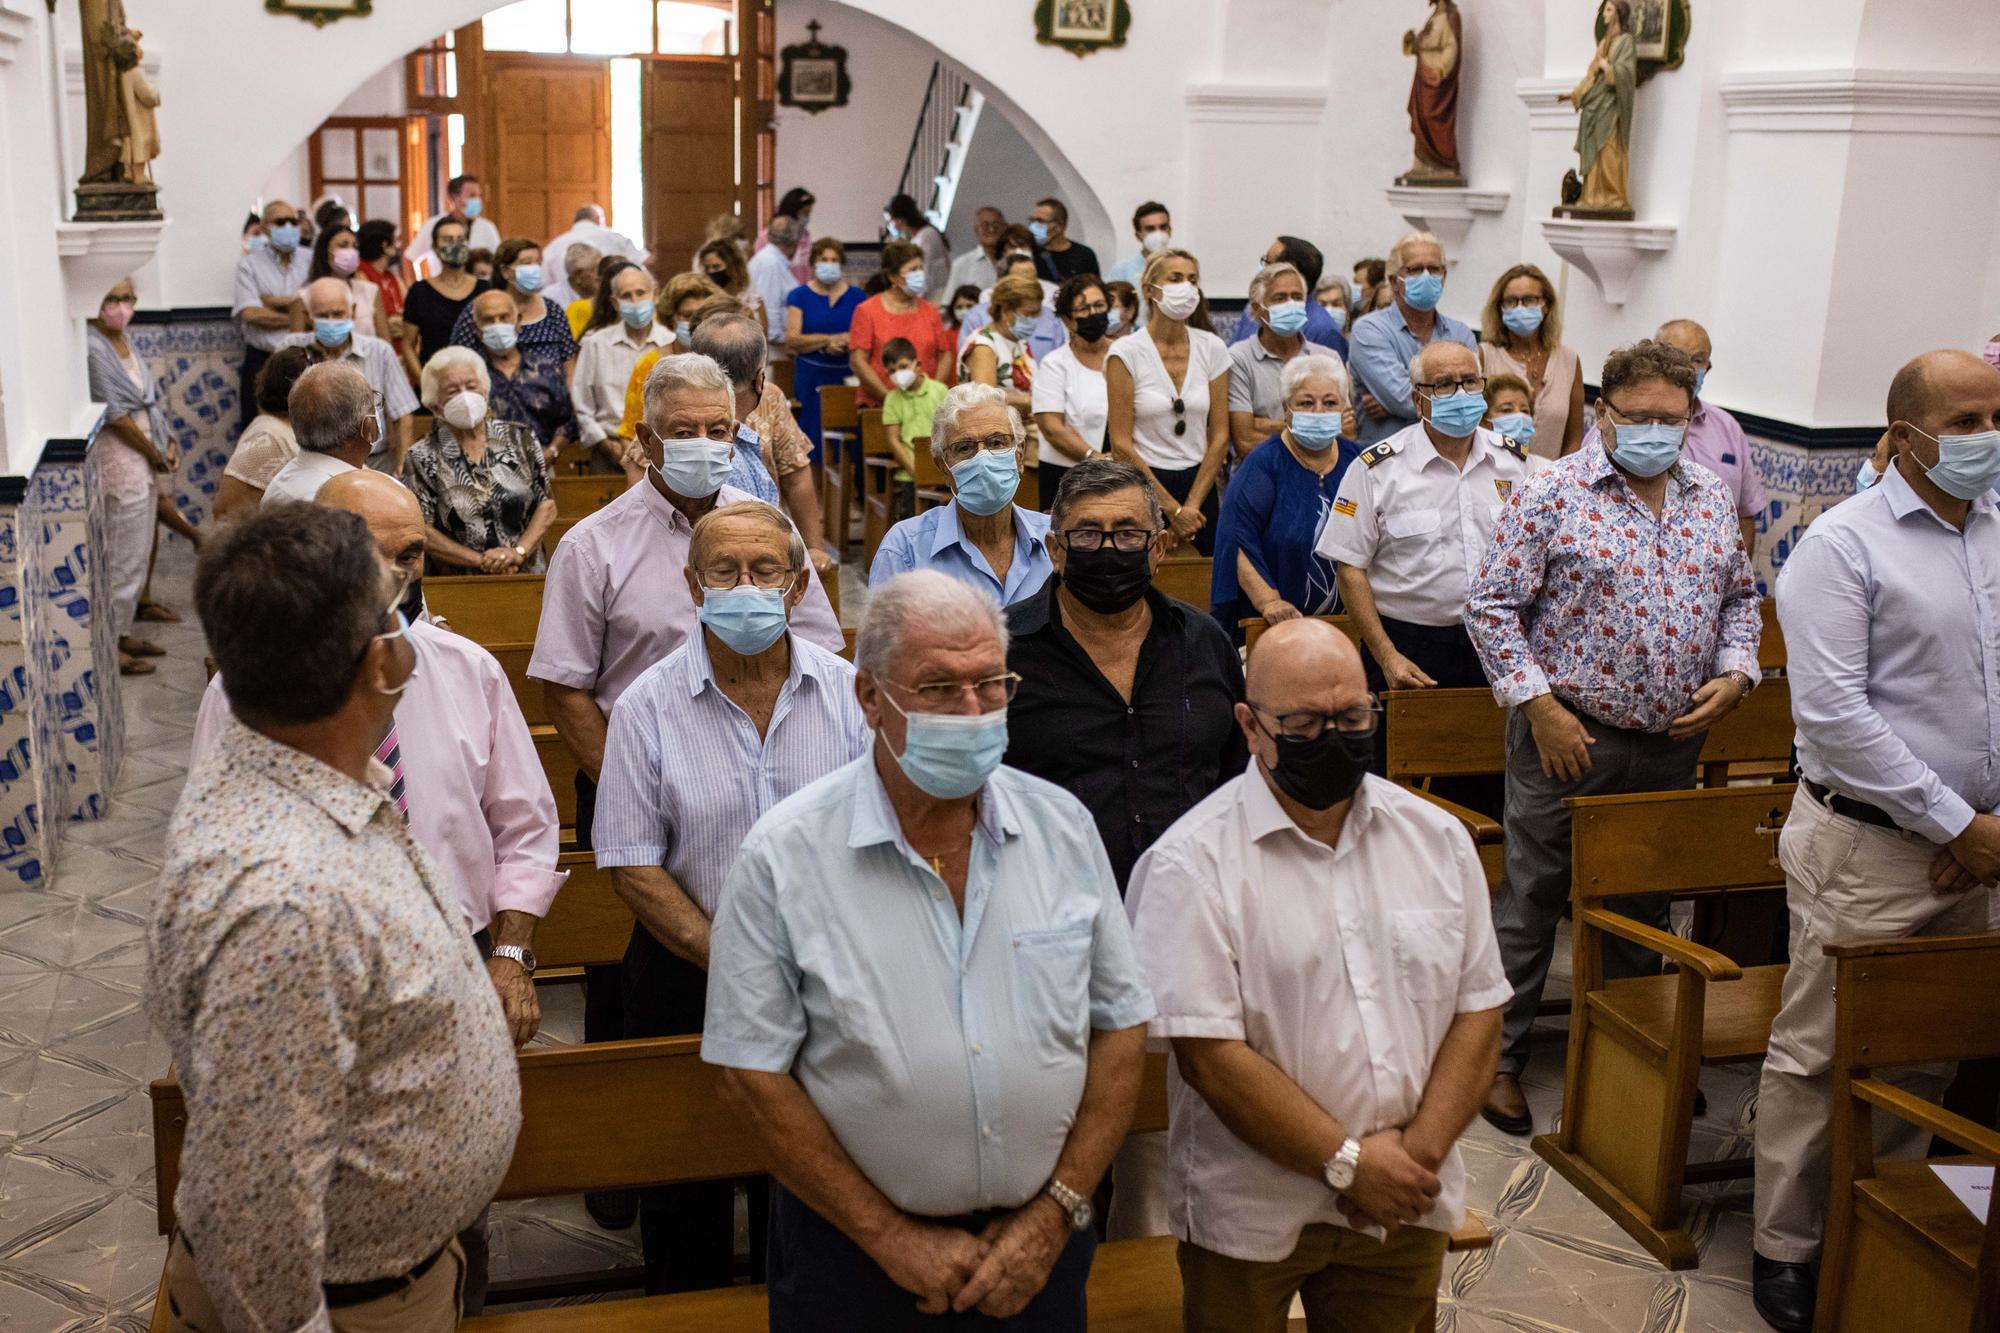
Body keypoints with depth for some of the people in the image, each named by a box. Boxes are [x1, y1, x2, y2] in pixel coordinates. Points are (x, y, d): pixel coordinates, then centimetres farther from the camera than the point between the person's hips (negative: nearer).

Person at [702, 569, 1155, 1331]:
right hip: (856, 1256, -2)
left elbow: (1120, 1026, 1)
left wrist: (1057, 1212, -6)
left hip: (1039, 1242, 3)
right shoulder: (785, 856, -13)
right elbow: (751, 1075, -11)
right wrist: (891, 1237, -11)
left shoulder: (1064, 826, -4)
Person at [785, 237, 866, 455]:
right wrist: (830, 340, -13)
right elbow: (791, 338, -5)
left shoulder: (856, 296, 10)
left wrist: (845, 342, -15)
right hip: (812, 377, -1)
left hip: (847, 376, 1)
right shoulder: (799, 296, 6)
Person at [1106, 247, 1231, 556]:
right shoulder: (1126, 352, -8)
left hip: (1199, 484, 3)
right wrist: (1173, 509, -11)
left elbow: (1220, 436, 2)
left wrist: (1191, 507, -6)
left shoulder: (1212, 348, 2)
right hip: (1142, 487, -3)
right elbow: (1121, 444, -10)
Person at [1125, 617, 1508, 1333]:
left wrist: (1419, 1151, -9)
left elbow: (1478, 1010, 3)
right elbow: (1209, 1055, -17)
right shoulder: (1191, 862, -13)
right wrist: (1348, 1161, -14)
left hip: (1407, 1203, 4)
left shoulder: (1438, 838, 3)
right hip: (1251, 1218, -4)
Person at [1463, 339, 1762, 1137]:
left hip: (1673, 743, 5)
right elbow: (1492, 606, -10)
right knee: (1531, 903, 4)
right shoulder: (1552, 493, -9)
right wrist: (1539, 704, -15)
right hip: (1570, 738, -5)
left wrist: (1734, 674, 1)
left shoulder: (1711, 501, 8)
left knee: (1645, 908, 17)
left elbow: (1739, 598, 19)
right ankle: (1498, 1058, 16)